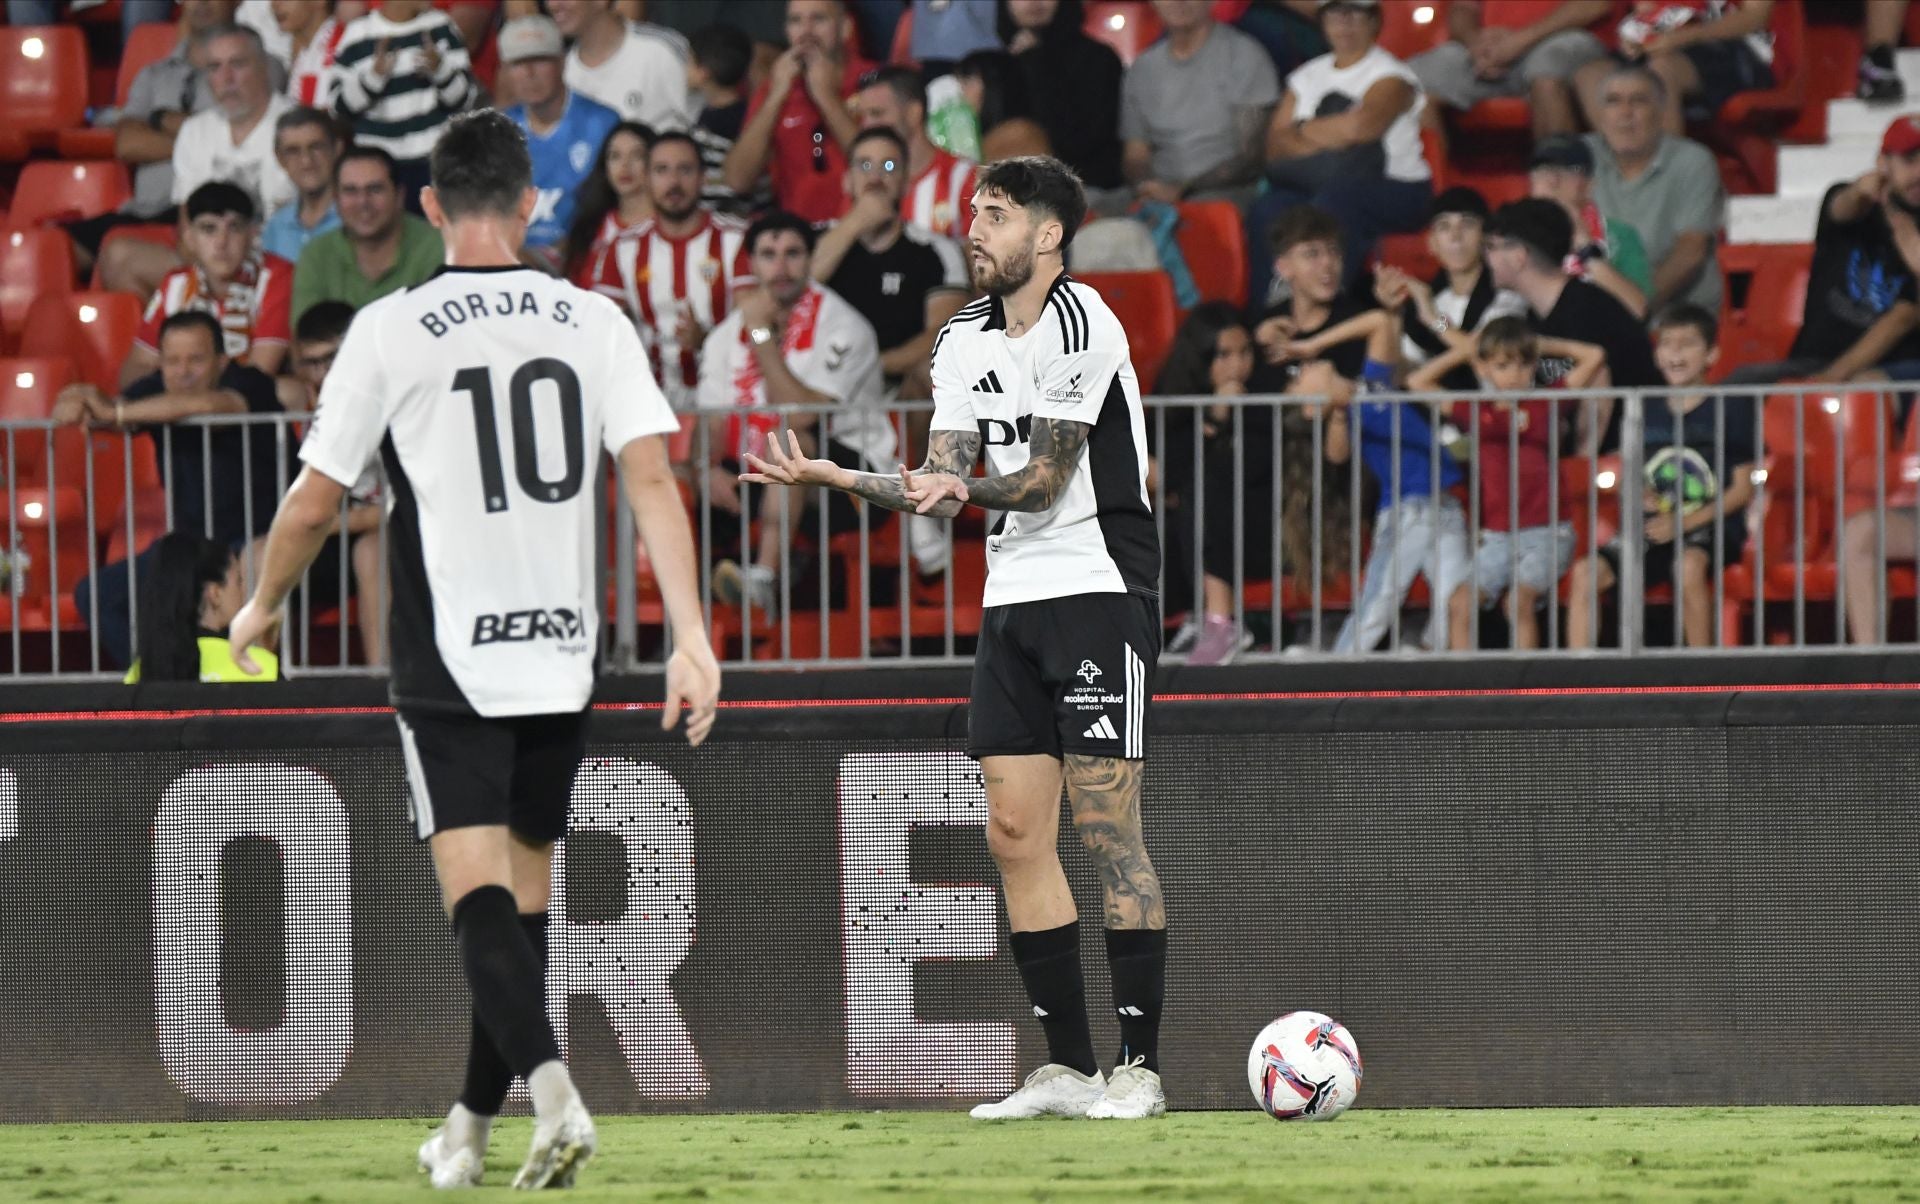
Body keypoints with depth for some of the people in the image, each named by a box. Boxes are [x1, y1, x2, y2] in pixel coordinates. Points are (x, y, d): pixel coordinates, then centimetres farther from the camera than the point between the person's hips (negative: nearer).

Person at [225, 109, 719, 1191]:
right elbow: (652, 477, -7)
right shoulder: (595, 321, 2)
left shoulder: (390, 331, -5)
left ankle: (550, 1084, -30)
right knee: (525, 889, 14)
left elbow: (315, 503, 0)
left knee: (479, 889, -8)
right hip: (565, 654, 4)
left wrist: (264, 606, 18)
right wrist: (691, 635, -9)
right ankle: (474, 1125, 24)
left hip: (451, 659, -3)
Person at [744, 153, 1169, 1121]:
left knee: (1105, 823, -10)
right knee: (1015, 831, 2)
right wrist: (829, 476, 0)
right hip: (1011, 598, 8)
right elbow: (945, 482, 10)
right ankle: (1068, 1067, 6)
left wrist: (971, 490, -33)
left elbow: (1045, 478, -16)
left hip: (1099, 590, -8)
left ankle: (1139, 1066, -8)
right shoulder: (963, 340, 13)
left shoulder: (1080, 325, -12)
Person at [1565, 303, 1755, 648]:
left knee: (1688, 564, -38)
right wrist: (1640, 496, -5)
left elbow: (1742, 489, -3)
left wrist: (1684, 524, -13)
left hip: (1712, 529, -5)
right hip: (1655, 529, 5)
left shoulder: (1730, 409, 0)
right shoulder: (1648, 412, 13)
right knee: (1585, 573, -17)